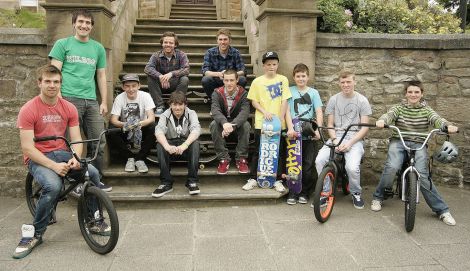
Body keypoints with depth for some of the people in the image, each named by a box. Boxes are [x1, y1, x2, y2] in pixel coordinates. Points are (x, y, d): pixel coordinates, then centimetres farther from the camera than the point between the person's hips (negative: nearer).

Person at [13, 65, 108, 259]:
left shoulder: (69, 108, 1)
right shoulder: (28, 110, -11)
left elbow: (76, 139, 1)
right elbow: (27, 148, -15)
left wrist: (75, 158, -21)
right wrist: (53, 166, -25)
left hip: (61, 153, 4)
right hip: (37, 158, -4)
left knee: (93, 173, -21)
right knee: (53, 186, -33)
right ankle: (34, 234, -10)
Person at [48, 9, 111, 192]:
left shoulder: (98, 48, 16)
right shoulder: (62, 44, 7)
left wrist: (104, 102, 10)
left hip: (91, 101, 4)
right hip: (69, 99, -3)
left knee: (99, 142, 1)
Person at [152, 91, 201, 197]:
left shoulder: (191, 113, -3)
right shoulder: (165, 115, -2)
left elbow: (196, 129, -23)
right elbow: (159, 130, -22)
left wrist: (184, 145, -42)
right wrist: (167, 146, -43)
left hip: (186, 149, -1)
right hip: (171, 148, 1)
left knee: (195, 143, -31)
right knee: (160, 145, -29)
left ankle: (192, 181, -25)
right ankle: (166, 183, -24)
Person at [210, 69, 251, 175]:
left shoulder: (243, 93, -11)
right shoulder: (217, 93, -9)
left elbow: (245, 112, -27)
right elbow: (215, 110, -27)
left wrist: (232, 125, -46)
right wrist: (224, 123, -50)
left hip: (237, 127, -1)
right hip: (223, 124, 1)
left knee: (246, 125, -31)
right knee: (214, 124, -30)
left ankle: (241, 159, -19)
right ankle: (223, 159, -23)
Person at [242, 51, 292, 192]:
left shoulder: (283, 80, 2)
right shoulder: (257, 81, 2)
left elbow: (284, 101, -1)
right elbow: (254, 101, 3)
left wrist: (281, 119, -7)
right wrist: (264, 112, -12)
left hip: (278, 123, 1)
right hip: (261, 122, 0)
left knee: (280, 152, 5)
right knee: (258, 151, 5)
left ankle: (278, 180, 15)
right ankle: (253, 179, 15)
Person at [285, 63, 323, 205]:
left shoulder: (313, 92, 12)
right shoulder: (290, 91, 9)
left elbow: (319, 112, 3)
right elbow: (287, 111, 1)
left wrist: (318, 129, -12)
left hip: (309, 135, 1)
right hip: (294, 134, -1)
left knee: (308, 165, 0)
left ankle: (304, 193, 15)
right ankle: (292, 193, 11)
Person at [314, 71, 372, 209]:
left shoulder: (362, 100, 3)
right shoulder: (334, 99, 10)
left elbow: (365, 128, -1)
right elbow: (330, 124, 10)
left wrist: (350, 142, -13)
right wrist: (335, 140, -9)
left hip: (355, 139, -2)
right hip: (336, 137, 3)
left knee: (352, 167, -29)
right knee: (319, 160, -25)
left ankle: (356, 193, 4)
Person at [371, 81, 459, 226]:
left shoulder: (426, 110, 8)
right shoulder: (399, 108, 7)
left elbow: (436, 119, -12)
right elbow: (389, 115, -14)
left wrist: (448, 125, -36)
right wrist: (381, 121, -40)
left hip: (418, 144, 0)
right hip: (398, 141, 0)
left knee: (422, 175, -21)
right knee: (392, 167, -28)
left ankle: (442, 210, -8)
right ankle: (378, 197, -7)